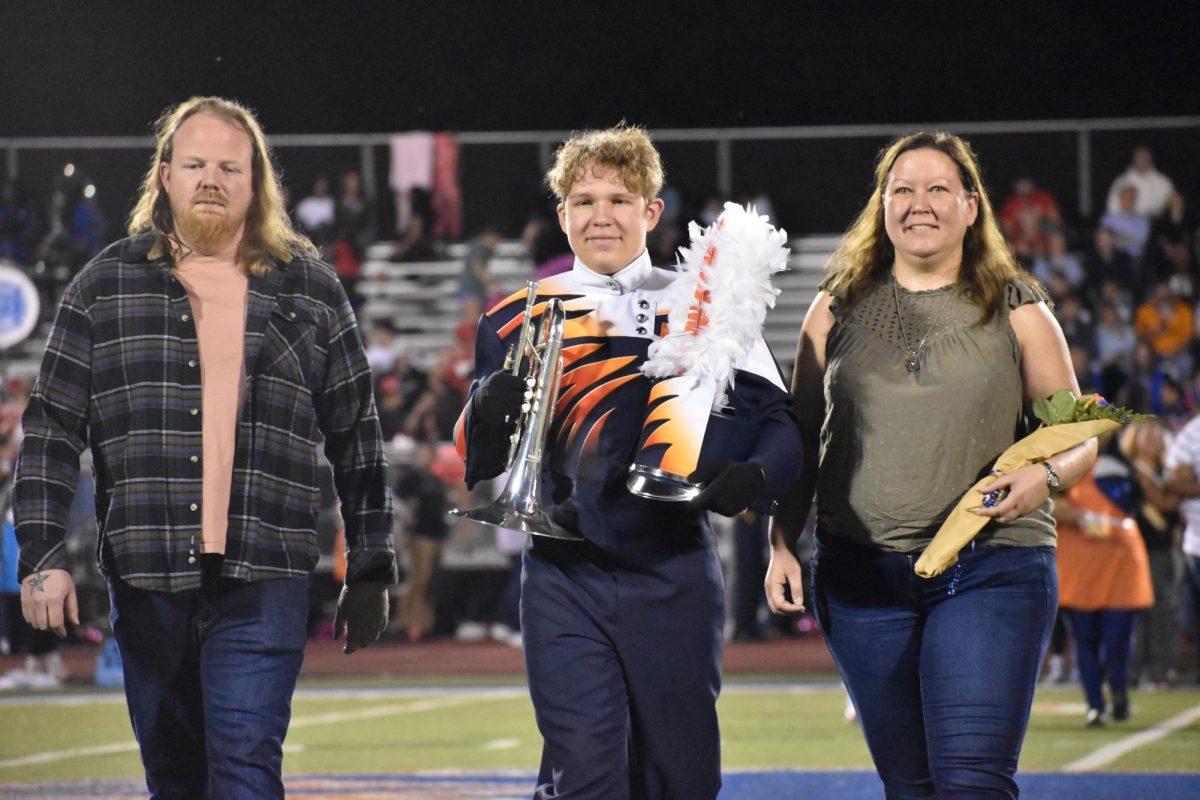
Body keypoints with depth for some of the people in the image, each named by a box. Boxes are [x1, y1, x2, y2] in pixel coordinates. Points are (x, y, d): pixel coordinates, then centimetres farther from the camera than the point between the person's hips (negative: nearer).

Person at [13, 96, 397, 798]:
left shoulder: (311, 291, 8)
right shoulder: (105, 289, 8)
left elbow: (358, 441, 11)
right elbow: (52, 430, 6)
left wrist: (371, 573, 9)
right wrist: (43, 557, -4)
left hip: (263, 582, -2)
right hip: (147, 582, 2)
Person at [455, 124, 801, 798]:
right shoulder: (523, 319, 9)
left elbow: (776, 418, 2)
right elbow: (477, 458, 9)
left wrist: (753, 477, -20)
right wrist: (493, 406, -14)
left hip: (674, 573, 0)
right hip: (565, 578, 0)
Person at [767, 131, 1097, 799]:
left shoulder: (1017, 314, 6)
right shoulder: (837, 311, 11)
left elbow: (1079, 436, 9)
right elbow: (802, 438, 15)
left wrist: (1043, 477, -13)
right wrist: (782, 544, 5)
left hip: (992, 568, -3)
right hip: (861, 574, 3)